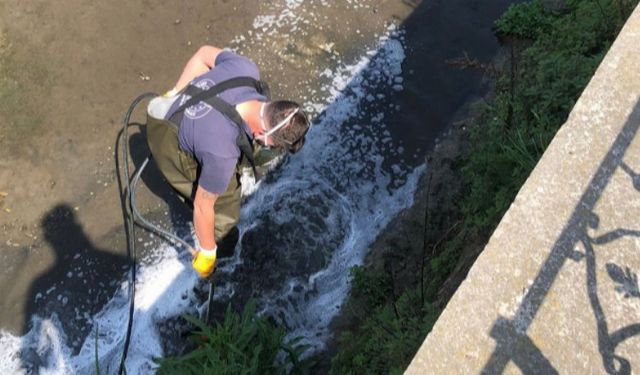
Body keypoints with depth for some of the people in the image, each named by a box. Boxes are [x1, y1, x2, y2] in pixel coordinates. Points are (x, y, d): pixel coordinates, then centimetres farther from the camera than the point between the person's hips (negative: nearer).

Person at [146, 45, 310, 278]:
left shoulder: (246, 68, -28)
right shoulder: (223, 152, -42)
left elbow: (205, 53, -6)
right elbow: (203, 206, -26)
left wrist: (175, 93, 7)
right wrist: (207, 254, -8)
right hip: (170, 143, -7)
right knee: (226, 210, 4)